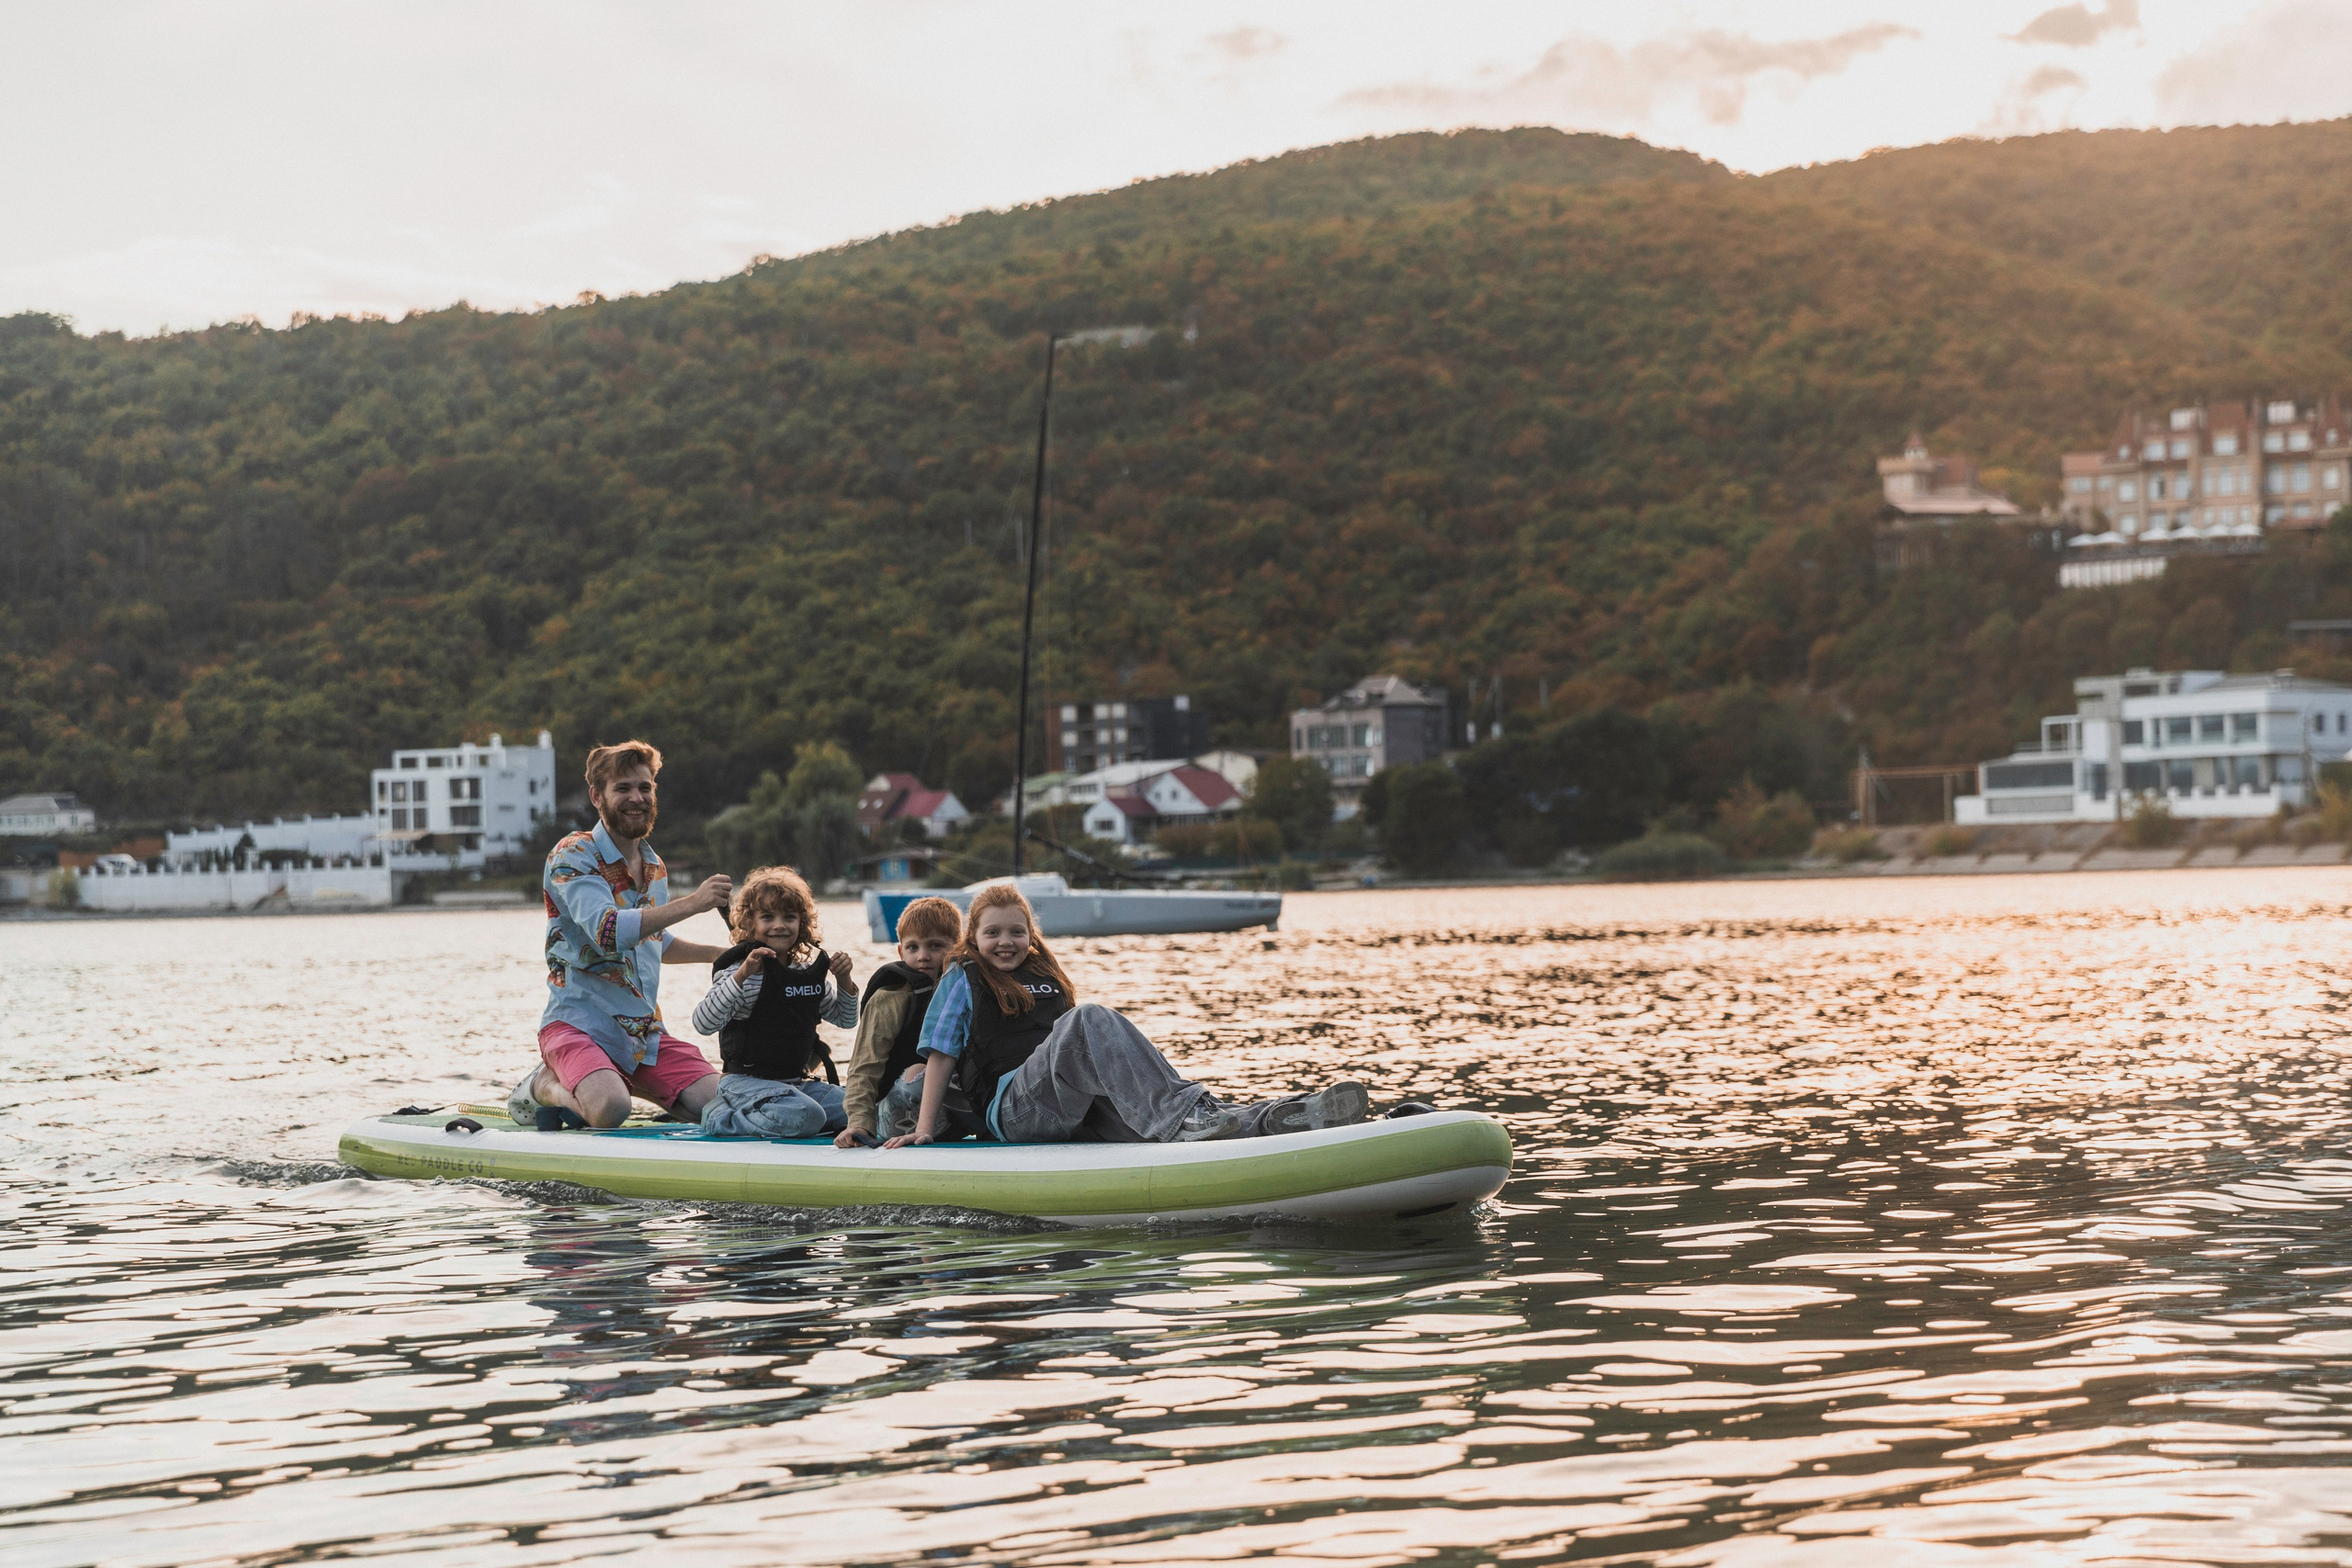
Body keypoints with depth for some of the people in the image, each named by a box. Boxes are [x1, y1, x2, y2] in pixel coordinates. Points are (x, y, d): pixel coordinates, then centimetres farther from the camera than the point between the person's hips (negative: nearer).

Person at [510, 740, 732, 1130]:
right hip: (579, 1022, -7)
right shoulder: (573, 855, -11)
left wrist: (722, 954, 22)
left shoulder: (655, 867, 14)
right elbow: (608, 931, -28)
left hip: (645, 1032, 7)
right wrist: (691, 904, -33)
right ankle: (545, 1086, 0)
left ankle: (623, 1081, 13)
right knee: (609, 1110, -35)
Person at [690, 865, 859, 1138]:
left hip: (796, 1081, 8)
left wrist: (844, 980, 4)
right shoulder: (741, 971, -11)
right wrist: (743, 974, -31)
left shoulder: (811, 970, 10)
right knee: (805, 1116, -31)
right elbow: (704, 1023, -25)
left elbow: (845, 1019, 23)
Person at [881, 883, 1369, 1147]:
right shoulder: (963, 979, 11)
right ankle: (1182, 1117, -54)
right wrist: (925, 1128, 2)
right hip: (1012, 1106, -5)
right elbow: (940, 1055, 7)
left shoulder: (1047, 976, 27)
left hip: (1075, 1116, 5)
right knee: (1090, 1020, -32)